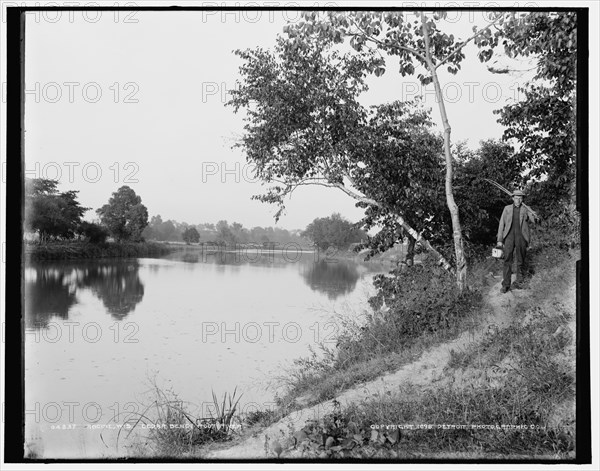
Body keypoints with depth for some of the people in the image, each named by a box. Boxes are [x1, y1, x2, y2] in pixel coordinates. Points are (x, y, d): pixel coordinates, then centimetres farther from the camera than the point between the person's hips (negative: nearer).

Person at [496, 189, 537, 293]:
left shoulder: (526, 209, 7)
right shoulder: (507, 208, 10)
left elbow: (534, 220, -6)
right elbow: (502, 224, 9)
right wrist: (500, 240, 3)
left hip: (521, 237, 0)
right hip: (509, 236, 0)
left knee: (521, 261, 5)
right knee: (507, 260, -4)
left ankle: (519, 282, 18)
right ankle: (506, 284, -3)